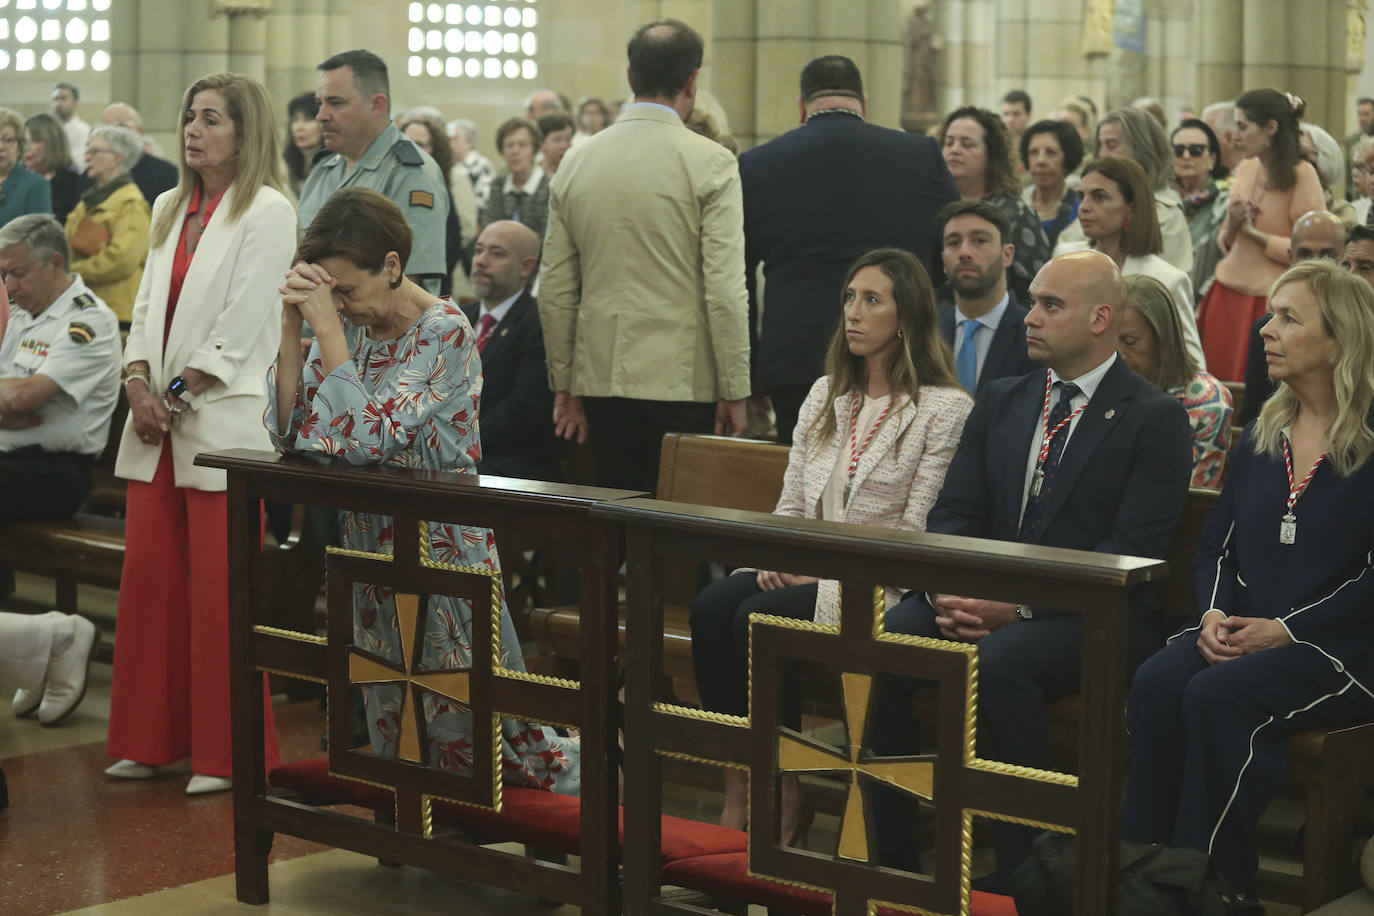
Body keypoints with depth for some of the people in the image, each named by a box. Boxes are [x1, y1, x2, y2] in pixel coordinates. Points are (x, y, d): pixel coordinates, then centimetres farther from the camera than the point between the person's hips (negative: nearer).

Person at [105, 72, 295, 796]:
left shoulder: (267, 211, -5)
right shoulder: (170, 208, 17)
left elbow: (240, 323, -10)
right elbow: (147, 307, 15)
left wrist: (179, 396, -10)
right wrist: (139, 386, -1)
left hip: (222, 417, -7)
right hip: (156, 417, 7)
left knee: (219, 590, -5)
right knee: (151, 575, 6)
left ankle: (226, 754, 4)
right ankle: (152, 741, 16)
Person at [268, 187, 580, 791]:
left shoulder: (444, 332, -16)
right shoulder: (348, 326, 3)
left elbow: (367, 437, -27)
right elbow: (289, 432, -3)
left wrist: (327, 323, -24)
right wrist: (292, 324, -12)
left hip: (443, 548, -7)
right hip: (372, 547, 7)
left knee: (471, 735, 2)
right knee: (397, 742, 13)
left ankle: (572, 771, 24)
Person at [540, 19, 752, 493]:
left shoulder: (577, 161, 7)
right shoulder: (711, 163, -7)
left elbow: (554, 289, 9)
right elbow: (724, 289, -11)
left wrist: (564, 384, 16)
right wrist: (735, 391, -4)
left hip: (601, 379, 4)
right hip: (684, 383, -4)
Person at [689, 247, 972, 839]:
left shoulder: (945, 409, -5)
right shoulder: (826, 395, 17)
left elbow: (918, 531, -10)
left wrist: (829, 576, -16)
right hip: (808, 570, 6)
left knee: (757, 617, -29)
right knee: (711, 607, -23)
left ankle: (784, 792, -16)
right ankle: (737, 787, -23)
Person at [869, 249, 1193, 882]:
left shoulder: (1156, 419, -2)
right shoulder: (999, 402, 18)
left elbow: (1130, 552, -11)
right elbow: (953, 513, 11)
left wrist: (1021, 605, -20)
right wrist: (946, 590, -11)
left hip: (1093, 617, -5)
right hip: (982, 598, 5)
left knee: (995, 662, -36)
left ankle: (1020, 873, -23)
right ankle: (891, 859, -13)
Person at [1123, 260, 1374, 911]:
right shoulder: (1262, 435, 17)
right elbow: (1216, 546, 17)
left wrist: (1286, 630, -17)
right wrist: (1214, 612, -4)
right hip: (1239, 633, 6)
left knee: (1217, 695, -33)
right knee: (1156, 682, -26)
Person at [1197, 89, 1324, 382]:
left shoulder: (1302, 175, -9)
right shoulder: (1245, 170, 10)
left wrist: (1253, 232, -14)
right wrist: (1231, 226, -5)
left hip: (1269, 300, -6)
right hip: (1229, 292, 6)